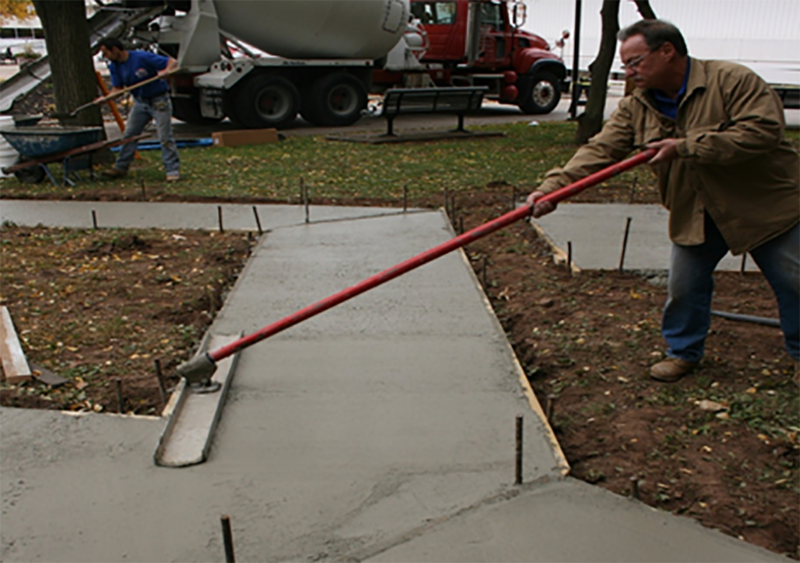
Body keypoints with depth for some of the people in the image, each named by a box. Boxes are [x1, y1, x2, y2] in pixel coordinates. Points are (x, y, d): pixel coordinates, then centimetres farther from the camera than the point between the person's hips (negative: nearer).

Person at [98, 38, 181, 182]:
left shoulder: (143, 57, -20)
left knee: (165, 137, -9)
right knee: (129, 135, 9)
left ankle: (173, 171, -3)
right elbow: (117, 88, 2)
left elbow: (173, 62, -18)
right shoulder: (114, 66, 1)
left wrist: (167, 70, -40)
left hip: (159, 101, -7)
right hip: (140, 102, 7)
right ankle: (121, 167, 18)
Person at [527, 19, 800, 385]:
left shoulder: (732, 80, -19)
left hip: (765, 203, -3)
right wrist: (552, 187, -30)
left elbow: (762, 131, -29)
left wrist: (686, 147, -30)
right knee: (684, 285, 6)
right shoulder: (635, 108, -4)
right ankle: (683, 352, 29)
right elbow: (599, 151, -14)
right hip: (695, 214, 4)